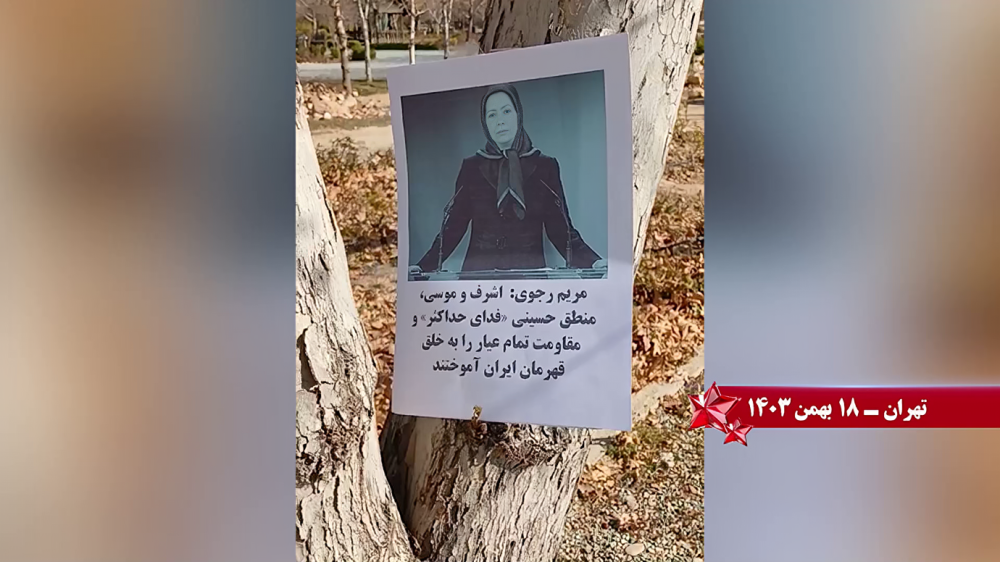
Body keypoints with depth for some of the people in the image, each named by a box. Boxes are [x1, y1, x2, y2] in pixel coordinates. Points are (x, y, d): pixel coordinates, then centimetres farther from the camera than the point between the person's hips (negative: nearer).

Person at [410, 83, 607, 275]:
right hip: (478, 271, 1)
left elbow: (561, 229, 2)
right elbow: (454, 226, 5)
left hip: (530, 271, 0)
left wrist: (593, 262, -14)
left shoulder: (544, 166, 5)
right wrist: (423, 266, -9)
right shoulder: (472, 167, 7)